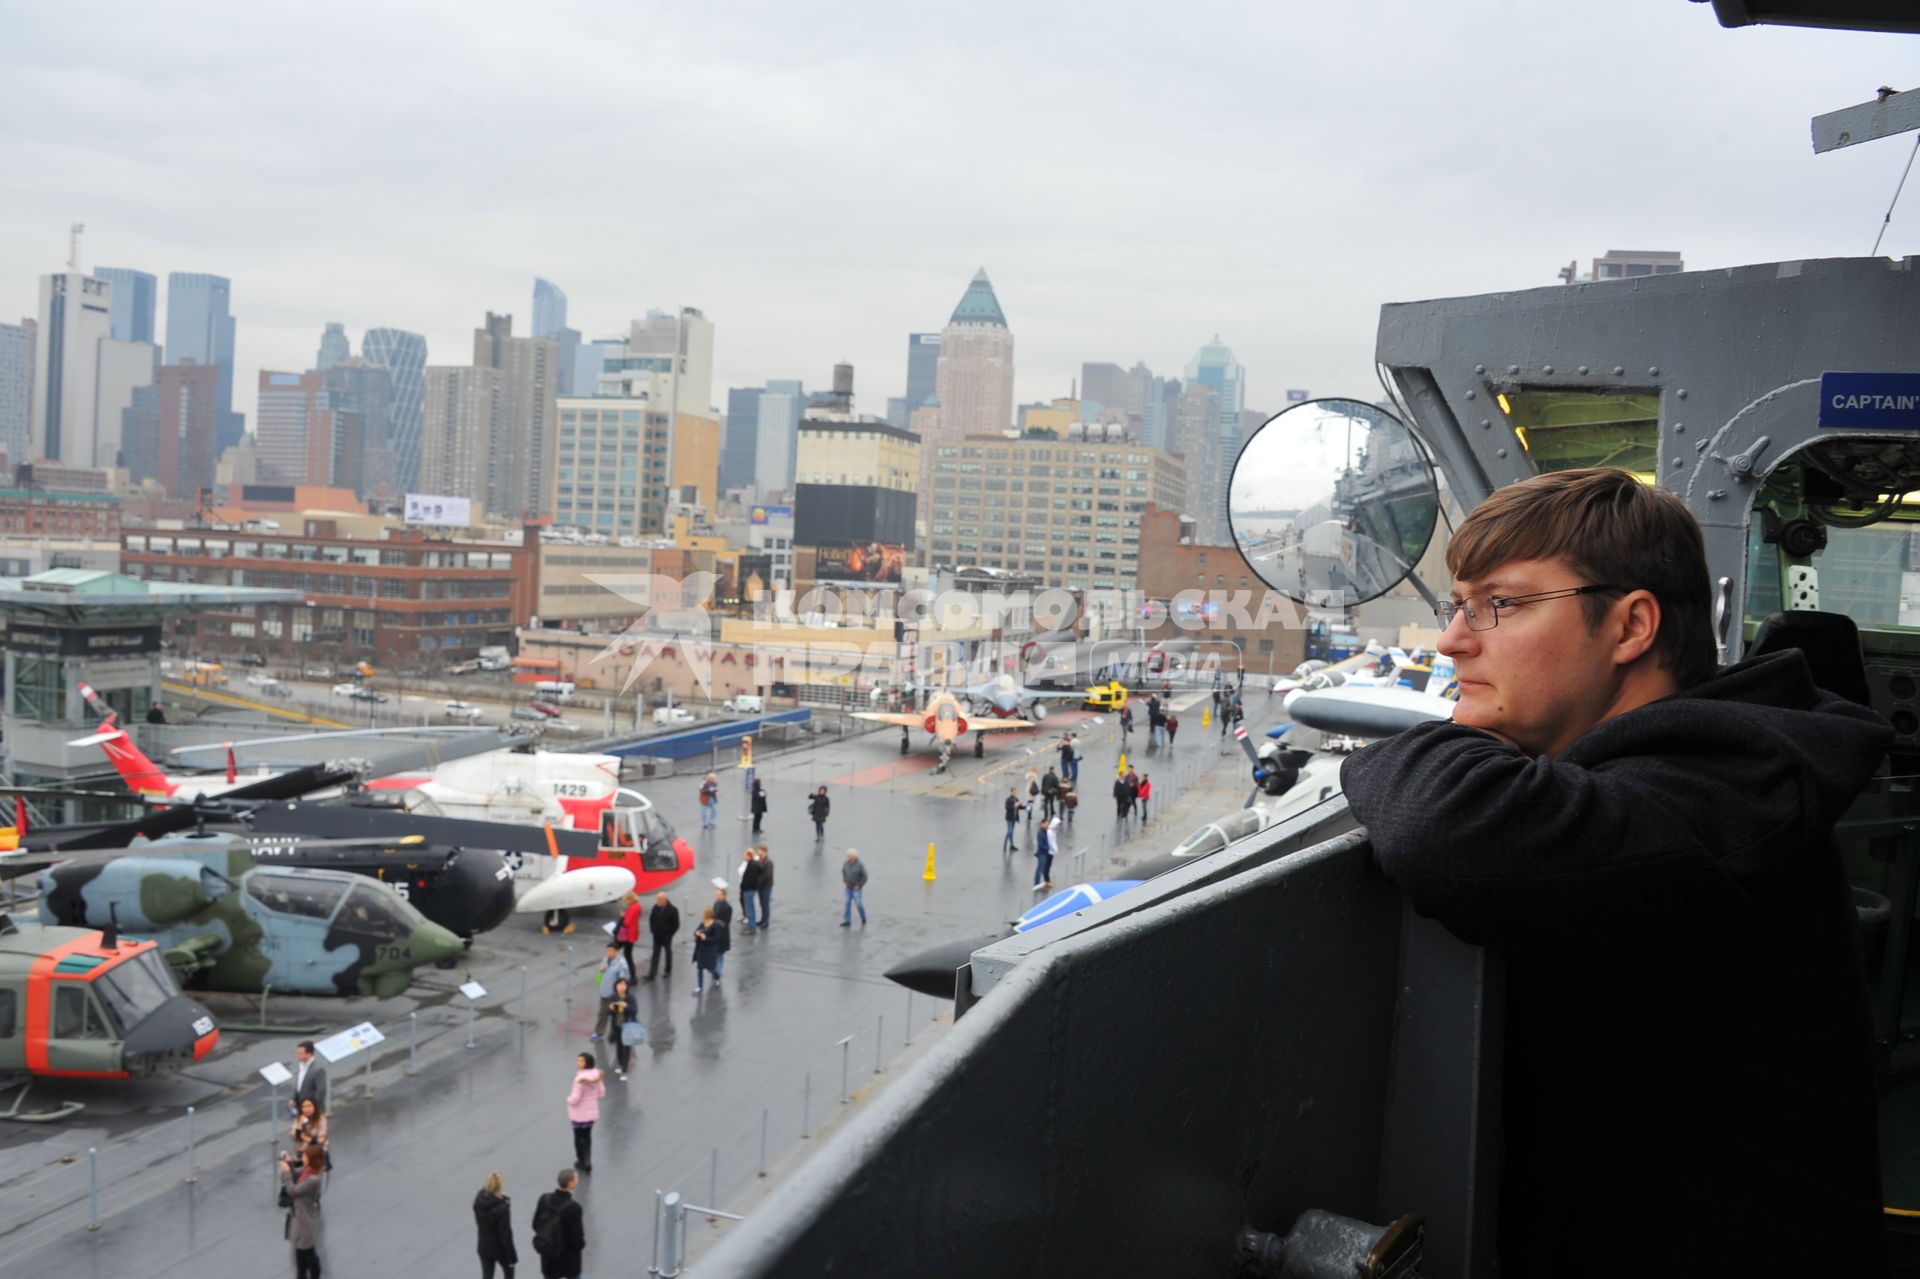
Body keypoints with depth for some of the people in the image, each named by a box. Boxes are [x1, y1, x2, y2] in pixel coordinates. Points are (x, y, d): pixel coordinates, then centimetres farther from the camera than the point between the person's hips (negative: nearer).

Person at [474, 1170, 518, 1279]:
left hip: (484, 1247, 5)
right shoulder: (502, 1207, -30)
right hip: (500, 1249, -5)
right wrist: (512, 1256, -13)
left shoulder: (479, 1201, -12)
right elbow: (506, 1233, -22)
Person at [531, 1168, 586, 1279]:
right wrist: (581, 1245, 1)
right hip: (569, 1257, -4)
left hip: (548, 1255, 5)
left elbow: (536, 1224, 0)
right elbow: (577, 1236, -21)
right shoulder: (573, 1207, -28)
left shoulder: (545, 1198, -12)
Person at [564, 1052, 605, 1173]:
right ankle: (587, 1161, 25)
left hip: (579, 1114, -6)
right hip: (592, 1112, 6)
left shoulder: (580, 1078, -30)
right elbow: (601, 1093, 3)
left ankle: (582, 1161, 33)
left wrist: (568, 1099, -5)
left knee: (578, 1137, 17)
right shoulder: (597, 1074, -8)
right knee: (587, 1136, 25)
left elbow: (575, 1099, -27)